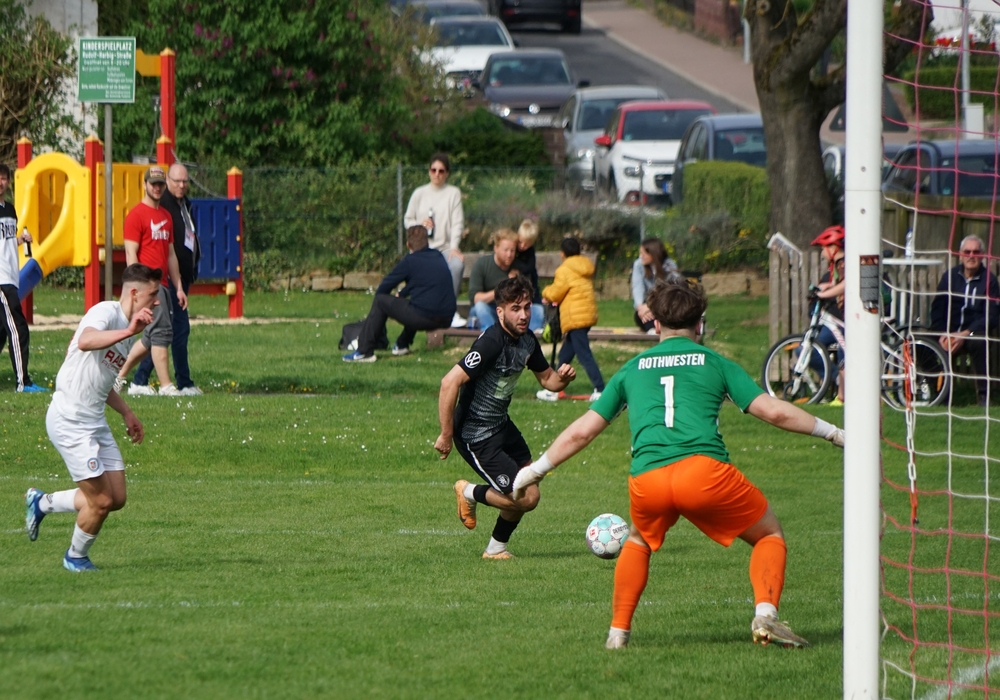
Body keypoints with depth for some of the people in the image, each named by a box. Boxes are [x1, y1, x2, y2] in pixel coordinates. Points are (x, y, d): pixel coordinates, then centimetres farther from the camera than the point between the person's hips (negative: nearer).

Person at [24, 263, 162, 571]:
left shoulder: (126, 327, 14)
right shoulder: (105, 312, -15)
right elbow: (86, 341, -40)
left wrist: (126, 412, 23)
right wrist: (129, 332, -49)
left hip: (95, 422, 9)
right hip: (70, 421, -9)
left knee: (117, 499, 7)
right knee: (101, 501, -7)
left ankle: (43, 503, 26)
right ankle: (76, 557, 20)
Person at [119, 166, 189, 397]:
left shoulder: (166, 216, 20)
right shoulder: (136, 215, -6)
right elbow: (131, 254, -11)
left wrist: (179, 287, 18)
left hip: (162, 284, 9)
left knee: (151, 338, 10)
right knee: (161, 332, -13)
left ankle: (120, 377, 20)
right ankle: (166, 386, -14)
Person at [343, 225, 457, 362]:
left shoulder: (410, 261, -5)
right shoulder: (439, 257, 14)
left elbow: (383, 289, 4)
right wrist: (401, 294, 38)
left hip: (423, 318, -7)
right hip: (447, 320, 7)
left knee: (380, 301, 8)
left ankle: (364, 351, 6)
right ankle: (402, 345, 45)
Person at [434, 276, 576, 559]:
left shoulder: (527, 341, 1)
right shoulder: (491, 343, -26)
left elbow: (546, 379, 17)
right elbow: (450, 383, -30)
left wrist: (561, 377, -8)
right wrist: (446, 436, -26)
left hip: (502, 426, 9)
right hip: (476, 436, -9)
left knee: (529, 493, 9)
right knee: (523, 499, -8)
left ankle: (496, 548, 29)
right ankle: (469, 493, 18)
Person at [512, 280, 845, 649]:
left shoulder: (631, 369, 24)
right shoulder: (715, 363, 17)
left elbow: (582, 431, 25)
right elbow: (774, 411, 11)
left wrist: (535, 470, 36)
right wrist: (835, 434, 20)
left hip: (646, 480, 3)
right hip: (705, 470, -3)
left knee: (639, 542, 34)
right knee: (769, 534, 17)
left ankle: (618, 631, 25)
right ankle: (765, 613, -7)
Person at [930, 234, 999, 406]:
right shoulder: (949, 277, 8)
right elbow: (937, 309, 5)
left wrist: (966, 334, -22)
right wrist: (942, 335, -13)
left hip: (976, 333, -2)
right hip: (950, 332, 2)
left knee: (979, 342, -38)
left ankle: (983, 395, -26)